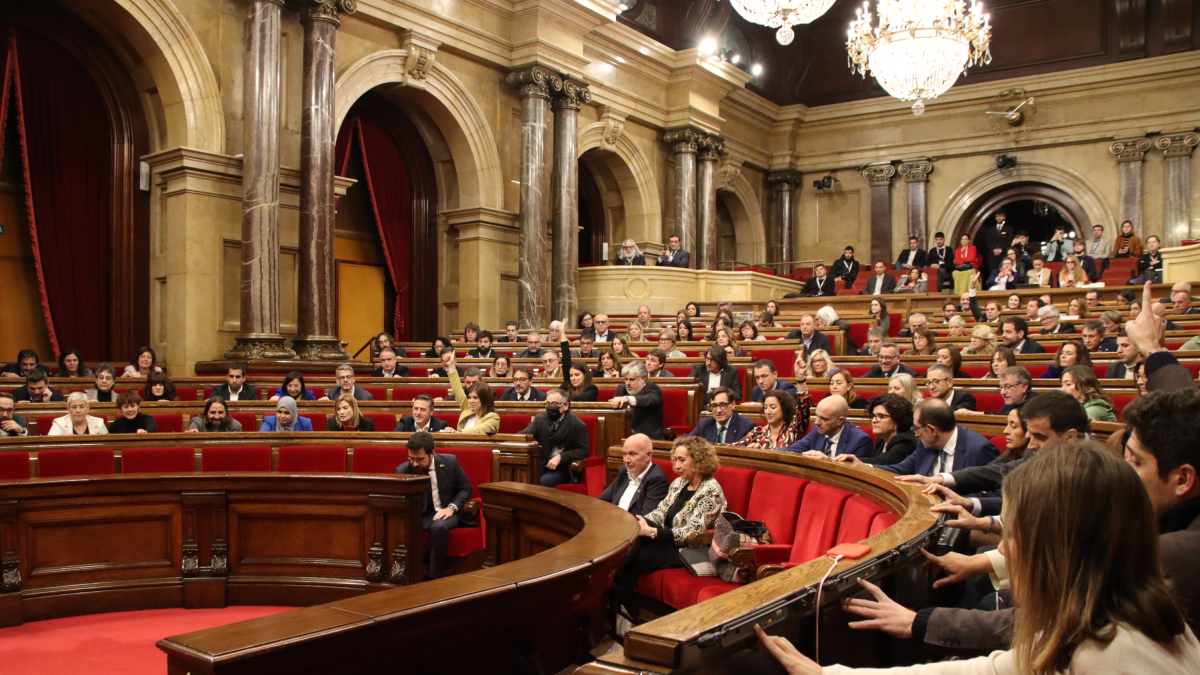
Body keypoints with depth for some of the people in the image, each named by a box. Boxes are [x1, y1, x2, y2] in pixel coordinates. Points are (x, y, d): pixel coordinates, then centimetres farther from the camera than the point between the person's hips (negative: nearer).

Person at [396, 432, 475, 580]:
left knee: (438, 527, -36)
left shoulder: (449, 462, -6)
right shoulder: (402, 471, -6)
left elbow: (465, 489, 5)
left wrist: (452, 507, -13)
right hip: (419, 516, 1)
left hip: (446, 512, -1)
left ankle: (434, 577, -22)